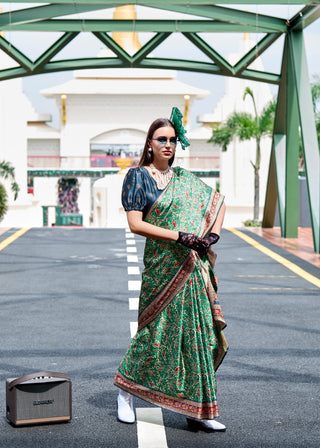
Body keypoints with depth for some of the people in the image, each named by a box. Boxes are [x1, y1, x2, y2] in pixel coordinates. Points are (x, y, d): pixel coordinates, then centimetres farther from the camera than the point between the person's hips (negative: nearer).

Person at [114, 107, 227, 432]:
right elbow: (135, 223, -10)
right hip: (163, 265, -4)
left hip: (193, 266, 5)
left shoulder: (184, 179, 14)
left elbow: (218, 201, 23)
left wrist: (213, 234, 4)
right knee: (157, 330, 0)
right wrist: (180, 236, -17)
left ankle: (197, 411, 9)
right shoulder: (137, 176, -1)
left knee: (197, 332, 2)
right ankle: (125, 392, 23)